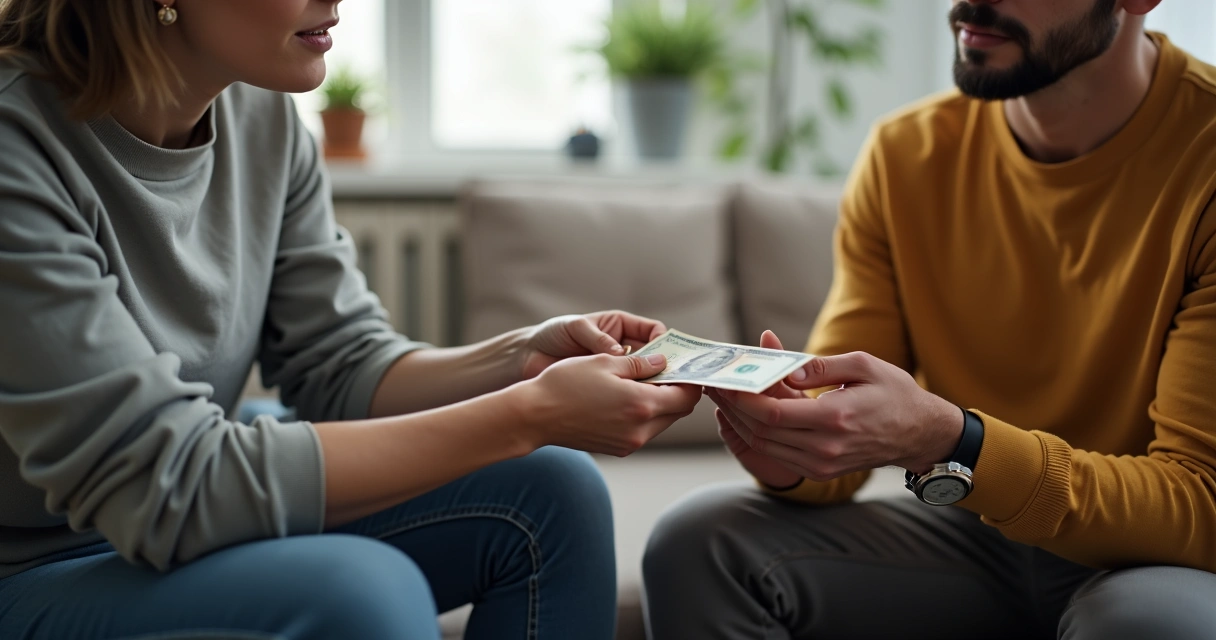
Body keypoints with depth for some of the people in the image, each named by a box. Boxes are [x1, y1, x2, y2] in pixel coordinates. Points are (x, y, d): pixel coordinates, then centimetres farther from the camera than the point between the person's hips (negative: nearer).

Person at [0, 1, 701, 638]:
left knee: (549, 492, -6)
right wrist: (525, 416, -27)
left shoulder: (263, 113, -2)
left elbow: (343, 370, 4)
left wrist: (522, 361, -16)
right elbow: (170, 486, -27)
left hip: (183, 536, 7)